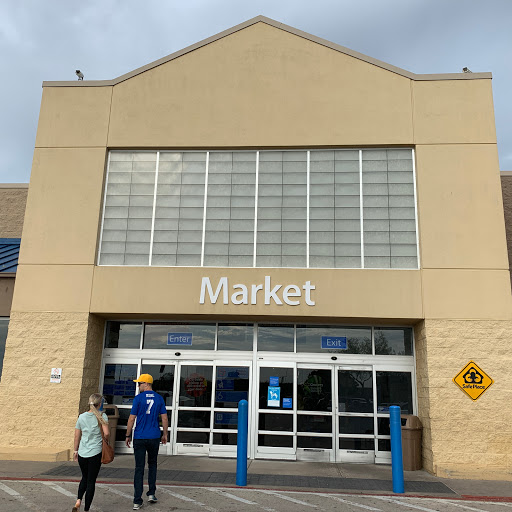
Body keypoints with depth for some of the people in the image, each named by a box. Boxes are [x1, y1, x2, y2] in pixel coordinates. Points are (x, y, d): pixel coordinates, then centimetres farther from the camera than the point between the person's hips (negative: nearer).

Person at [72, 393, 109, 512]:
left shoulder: (81, 417, 3)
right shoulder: (102, 416, -9)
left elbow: (77, 436, 8)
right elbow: (106, 433, -17)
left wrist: (75, 450, 19)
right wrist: (105, 442, 4)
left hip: (82, 453, 4)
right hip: (95, 453, -4)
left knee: (85, 478, 22)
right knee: (91, 481, 6)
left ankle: (78, 500, 6)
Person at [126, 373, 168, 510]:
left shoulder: (138, 398, -7)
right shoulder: (159, 398, 2)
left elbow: (131, 419, -6)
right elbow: (164, 418, 3)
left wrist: (128, 435, 4)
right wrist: (165, 434, 13)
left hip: (139, 438, -2)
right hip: (154, 437, 2)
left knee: (139, 468, 2)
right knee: (152, 464, 20)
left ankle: (137, 501, 4)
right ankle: (151, 493, 18)